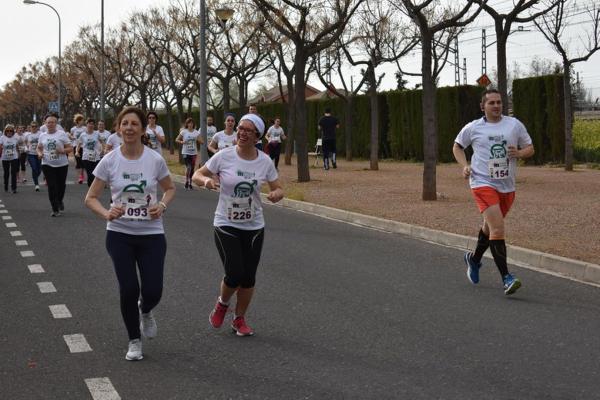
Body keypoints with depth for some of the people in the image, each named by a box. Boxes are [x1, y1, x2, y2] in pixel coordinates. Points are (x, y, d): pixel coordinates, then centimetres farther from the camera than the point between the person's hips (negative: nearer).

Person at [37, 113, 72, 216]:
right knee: (51, 187, -6)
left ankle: (60, 201, 41)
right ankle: (55, 209, -1)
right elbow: (39, 148, 19)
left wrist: (62, 151, -22)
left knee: (61, 185, 10)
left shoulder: (62, 134, -3)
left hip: (62, 164, -1)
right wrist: (39, 153, -3)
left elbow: (70, 148, -3)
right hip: (47, 165, 1)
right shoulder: (42, 135, 6)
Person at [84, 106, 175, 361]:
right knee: (128, 289, -4)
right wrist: (106, 214, -20)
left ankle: (145, 311, 35)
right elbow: (90, 198, 0)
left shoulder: (155, 160, -6)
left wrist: (162, 205, -11)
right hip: (119, 235, 0)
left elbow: (170, 189, 11)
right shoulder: (109, 161, -6)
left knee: (152, 292, -5)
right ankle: (134, 341, 20)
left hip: (151, 235, 0)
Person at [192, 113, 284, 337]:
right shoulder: (224, 156, -10)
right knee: (235, 275, -12)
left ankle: (239, 320, 28)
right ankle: (222, 303, 22)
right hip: (226, 225, -3)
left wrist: (276, 194, -19)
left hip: (254, 227, 3)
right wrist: (206, 180, -24)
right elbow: (196, 175, 0)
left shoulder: (265, 161, -4)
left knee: (248, 278, 6)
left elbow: (278, 188, 5)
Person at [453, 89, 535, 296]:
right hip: (483, 183, -4)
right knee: (497, 228, -18)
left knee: (490, 227, 19)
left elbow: (530, 148, 12)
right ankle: (506, 278, -17)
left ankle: (474, 259, 47)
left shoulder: (514, 124, 5)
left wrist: (519, 153, -11)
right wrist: (464, 165, -1)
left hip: (507, 186, 4)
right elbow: (457, 146, 16)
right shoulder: (473, 128, 1)